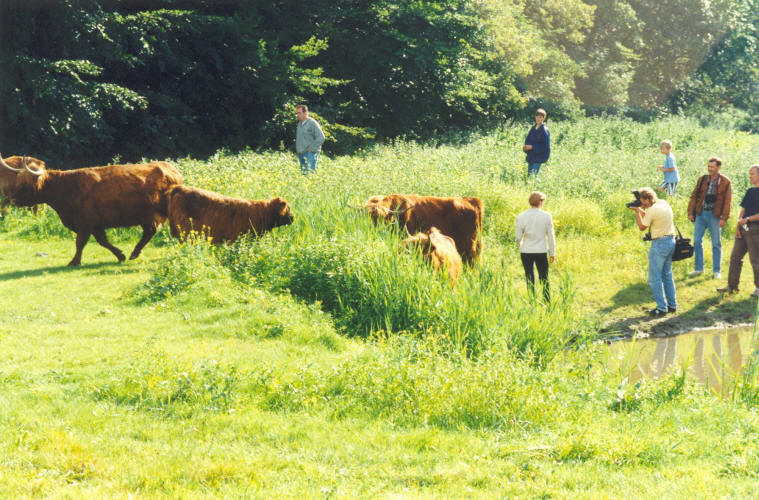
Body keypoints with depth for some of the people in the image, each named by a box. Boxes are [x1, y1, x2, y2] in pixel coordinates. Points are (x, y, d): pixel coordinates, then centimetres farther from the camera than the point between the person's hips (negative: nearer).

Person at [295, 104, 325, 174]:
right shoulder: (300, 123, 15)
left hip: (310, 153, -8)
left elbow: (321, 138, -17)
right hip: (301, 154, 8)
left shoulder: (312, 123, -10)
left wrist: (311, 148, -16)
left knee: (309, 173, -16)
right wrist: (298, 151, 14)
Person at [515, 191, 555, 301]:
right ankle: (547, 302, 7)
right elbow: (550, 236, -1)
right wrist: (552, 253, 8)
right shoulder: (546, 216, -6)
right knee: (544, 279, 8)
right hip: (541, 251, -1)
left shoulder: (521, 217, -5)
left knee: (530, 280, 9)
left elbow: (518, 237, 0)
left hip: (526, 251, 1)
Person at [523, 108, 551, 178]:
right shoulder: (533, 129, 9)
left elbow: (545, 146, -14)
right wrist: (526, 147, -6)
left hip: (538, 158, -7)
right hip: (530, 157, 7)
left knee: (534, 175, -13)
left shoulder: (544, 130, -12)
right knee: (529, 175, 10)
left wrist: (532, 147, -17)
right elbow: (527, 140, 16)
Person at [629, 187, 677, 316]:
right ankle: (672, 305, 22)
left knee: (655, 278, -1)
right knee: (667, 274, 19)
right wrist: (640, 210, 13)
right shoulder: (664, 203, 7)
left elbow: (642, 227, -6)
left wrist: (637, 211, 2)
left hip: (659, 243, -9)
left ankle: (662, 308, -1)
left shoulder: (652, 210, -19)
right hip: (671, 241, 9)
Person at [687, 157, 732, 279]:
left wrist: (724, 218, -12)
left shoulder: (725, 182, -4)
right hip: (700, 214, 4)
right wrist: (690, 212, 3)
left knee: (716, 244, 4)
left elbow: (727, 201, -6)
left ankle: (717, 271, 11)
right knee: (697, 241, 4)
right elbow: (694, 196, 10)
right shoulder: (702, 179, 7)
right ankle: (698, 268, 16)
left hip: (714, 216, -4)